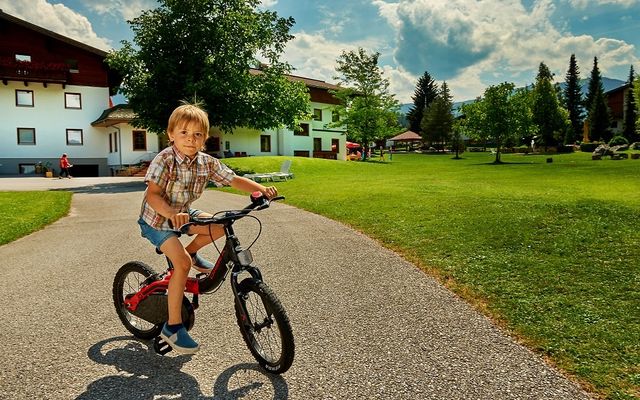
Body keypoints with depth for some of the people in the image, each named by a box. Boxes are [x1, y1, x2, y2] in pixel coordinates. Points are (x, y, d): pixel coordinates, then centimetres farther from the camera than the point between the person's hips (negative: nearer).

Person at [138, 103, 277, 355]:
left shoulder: (207, 162, -11)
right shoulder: (164, 160, -25)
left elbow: (234, 180, -9)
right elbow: (153, 195, -32)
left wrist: (262, 190, -25)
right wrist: (172, 215, -51)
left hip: (183, 214, 6)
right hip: (157, 219, -6)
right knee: (182, 263, -21)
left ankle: (191, 251, 17)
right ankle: (173, 326, -9)